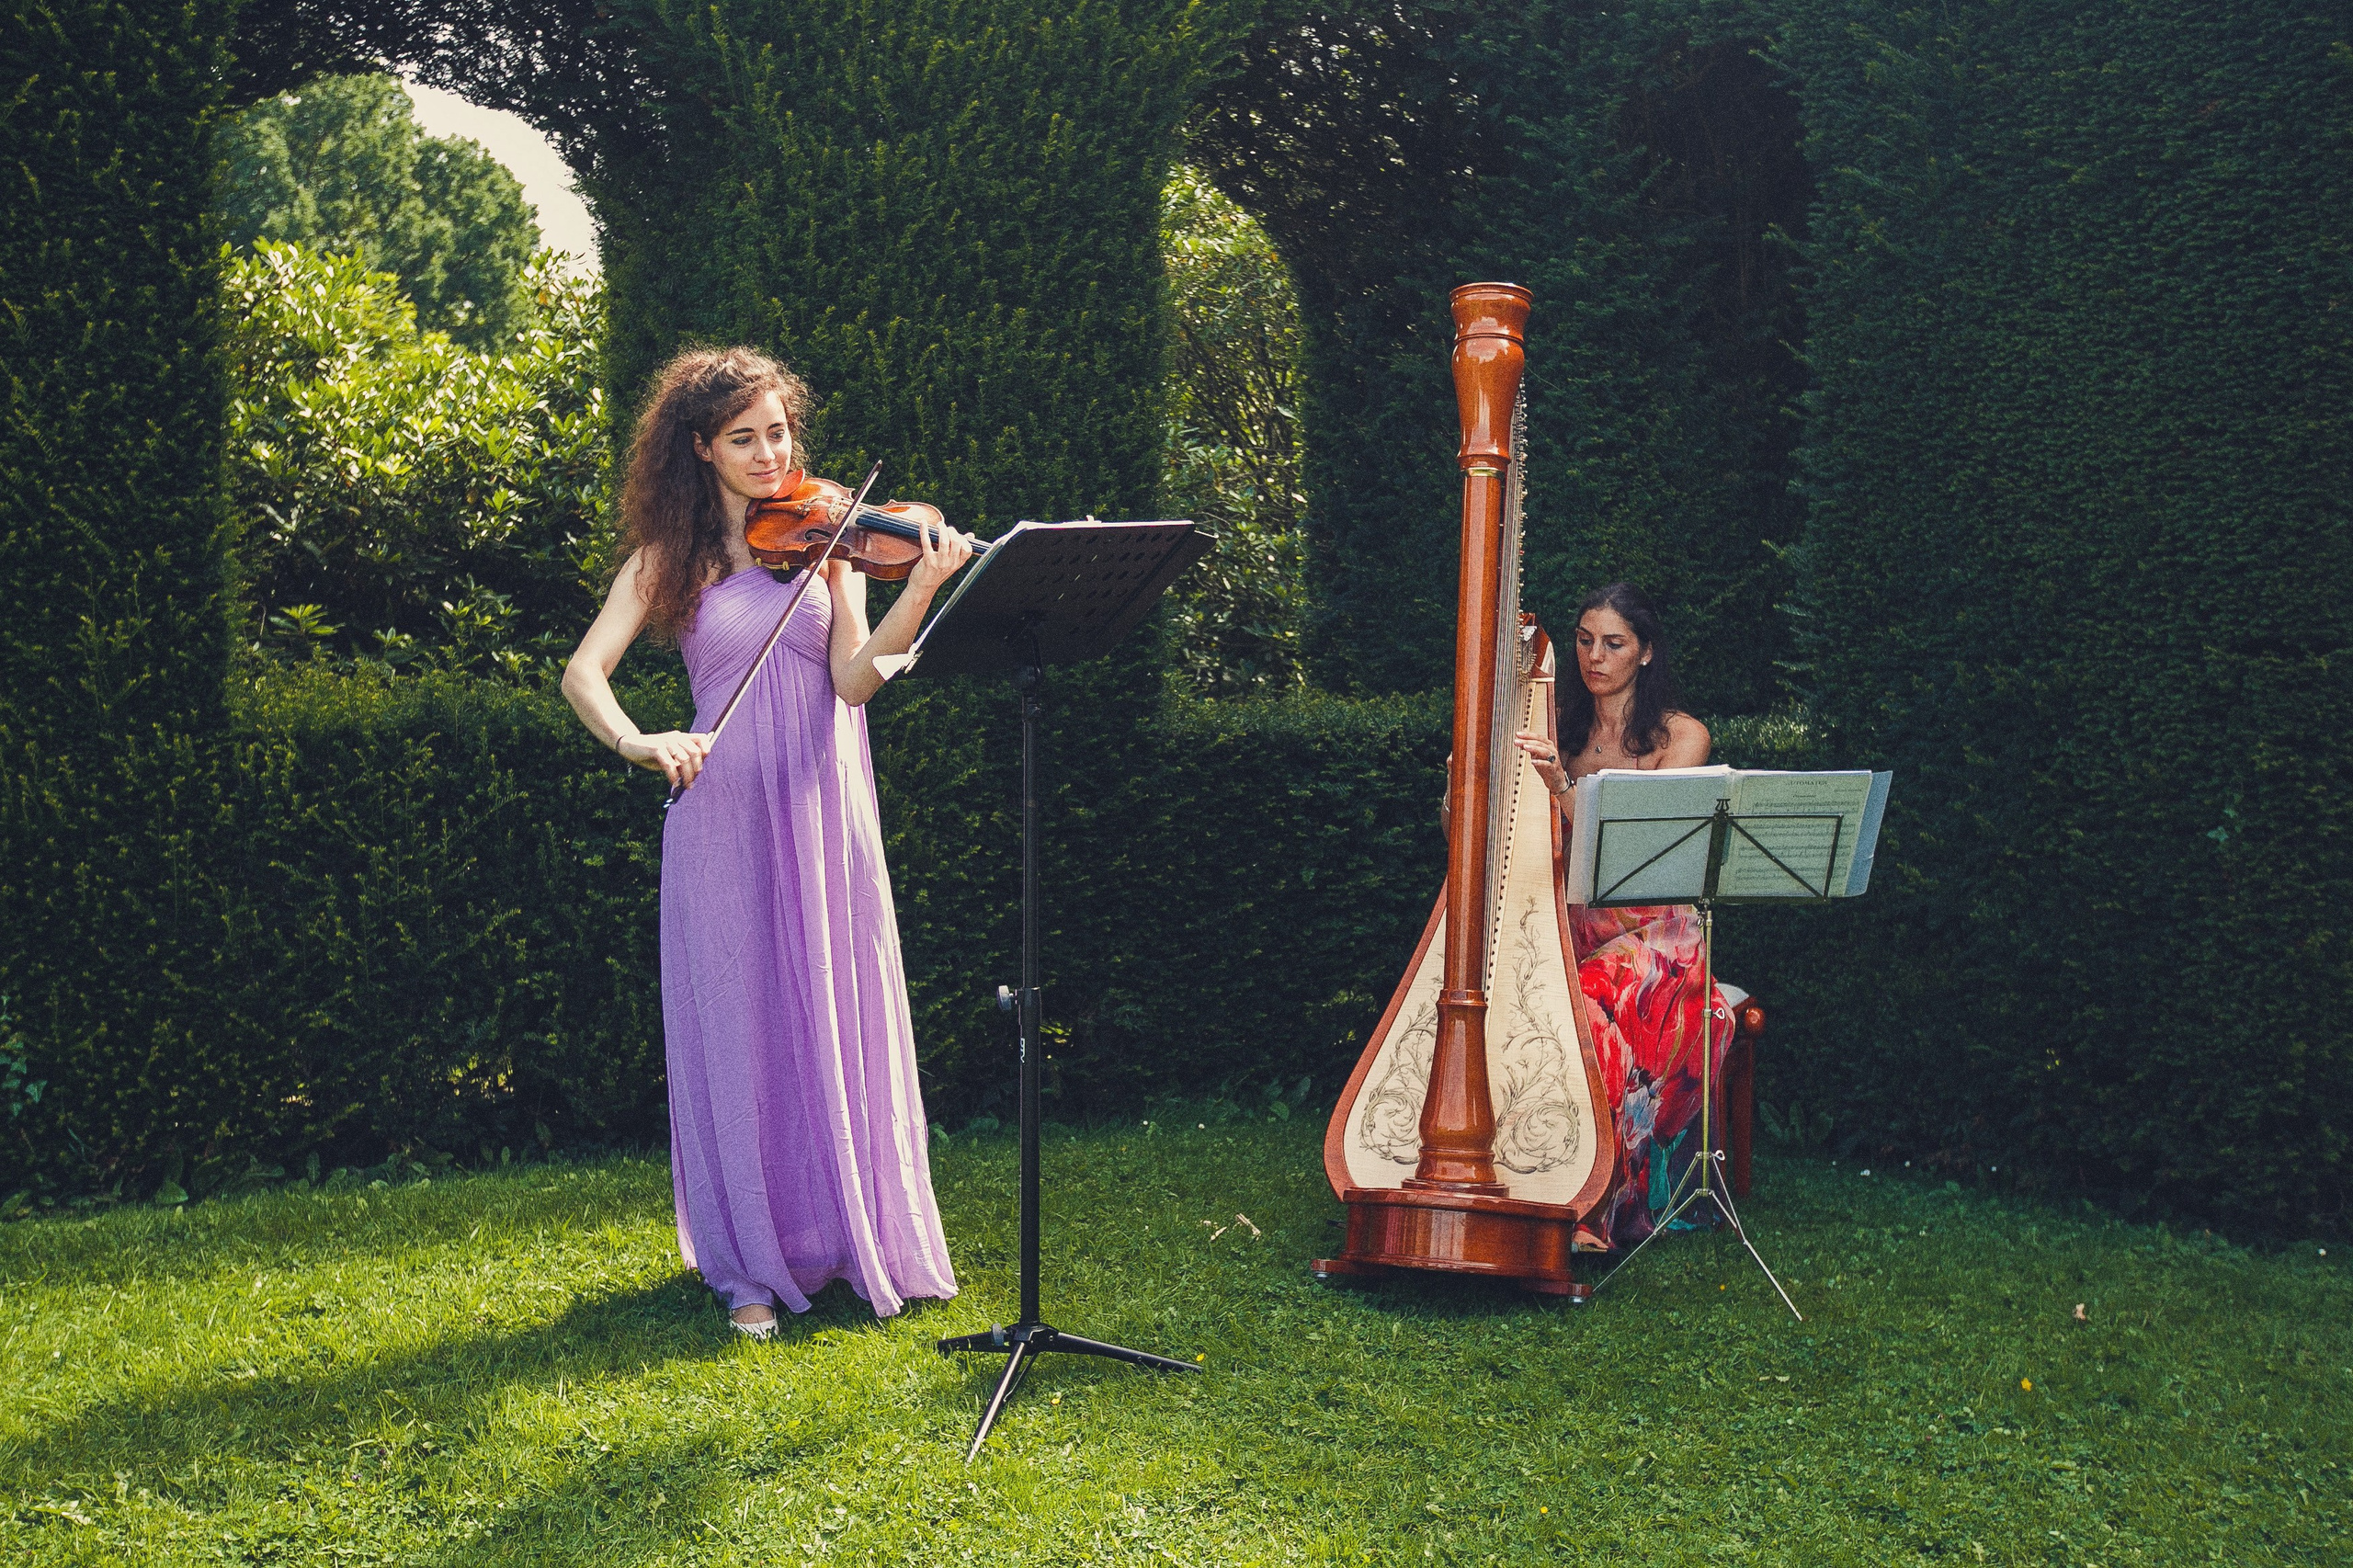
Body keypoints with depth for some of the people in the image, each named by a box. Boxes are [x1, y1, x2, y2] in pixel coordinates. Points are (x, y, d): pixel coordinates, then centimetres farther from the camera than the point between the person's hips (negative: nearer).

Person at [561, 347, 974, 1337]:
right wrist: (636, 742, -26)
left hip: (824, 813, 1)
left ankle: (861, 1242, 18)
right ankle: (752, 1266, 12)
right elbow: (583, 672, -5)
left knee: (841, 1026, 5)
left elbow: (853, 681, -5)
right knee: (742, 1035, 2)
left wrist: (921, 591, -21)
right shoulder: (669, 557, 5)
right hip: (725, 817, -1)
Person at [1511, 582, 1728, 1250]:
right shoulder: (1559, 732, 12)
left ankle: (1595, 1213, -22)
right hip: (1568, 927, 3)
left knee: (1589, 1010, -34)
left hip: (1650, 936, -3)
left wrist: (1562, 787, -30)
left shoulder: (1682, 737, 0)